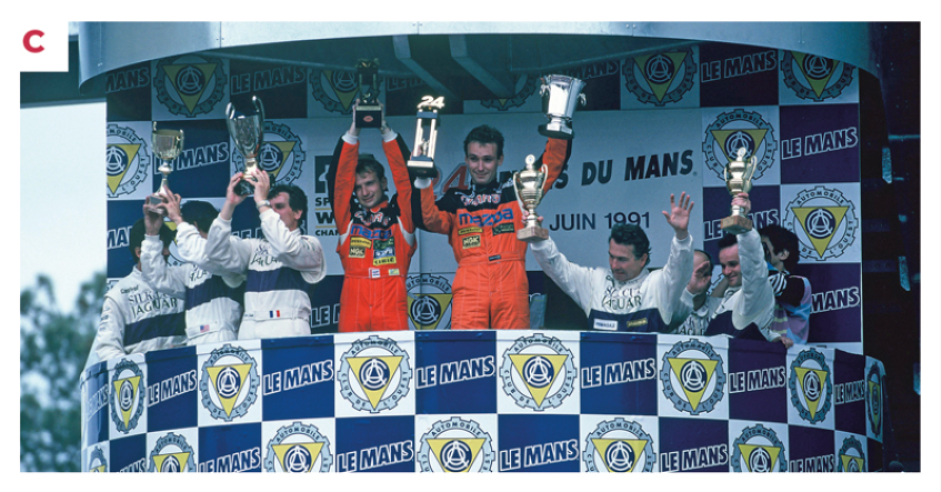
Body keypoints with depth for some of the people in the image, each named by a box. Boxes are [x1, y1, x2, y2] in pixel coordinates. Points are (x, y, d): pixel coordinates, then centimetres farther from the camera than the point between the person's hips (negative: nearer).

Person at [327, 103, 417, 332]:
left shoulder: (399, 215, 12)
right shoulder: (348, 217, 16)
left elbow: (405, 177, 4)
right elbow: (338, 180, 8)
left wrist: (387, 132, 0)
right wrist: (352, 134, 2)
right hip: (353, 309, 1)